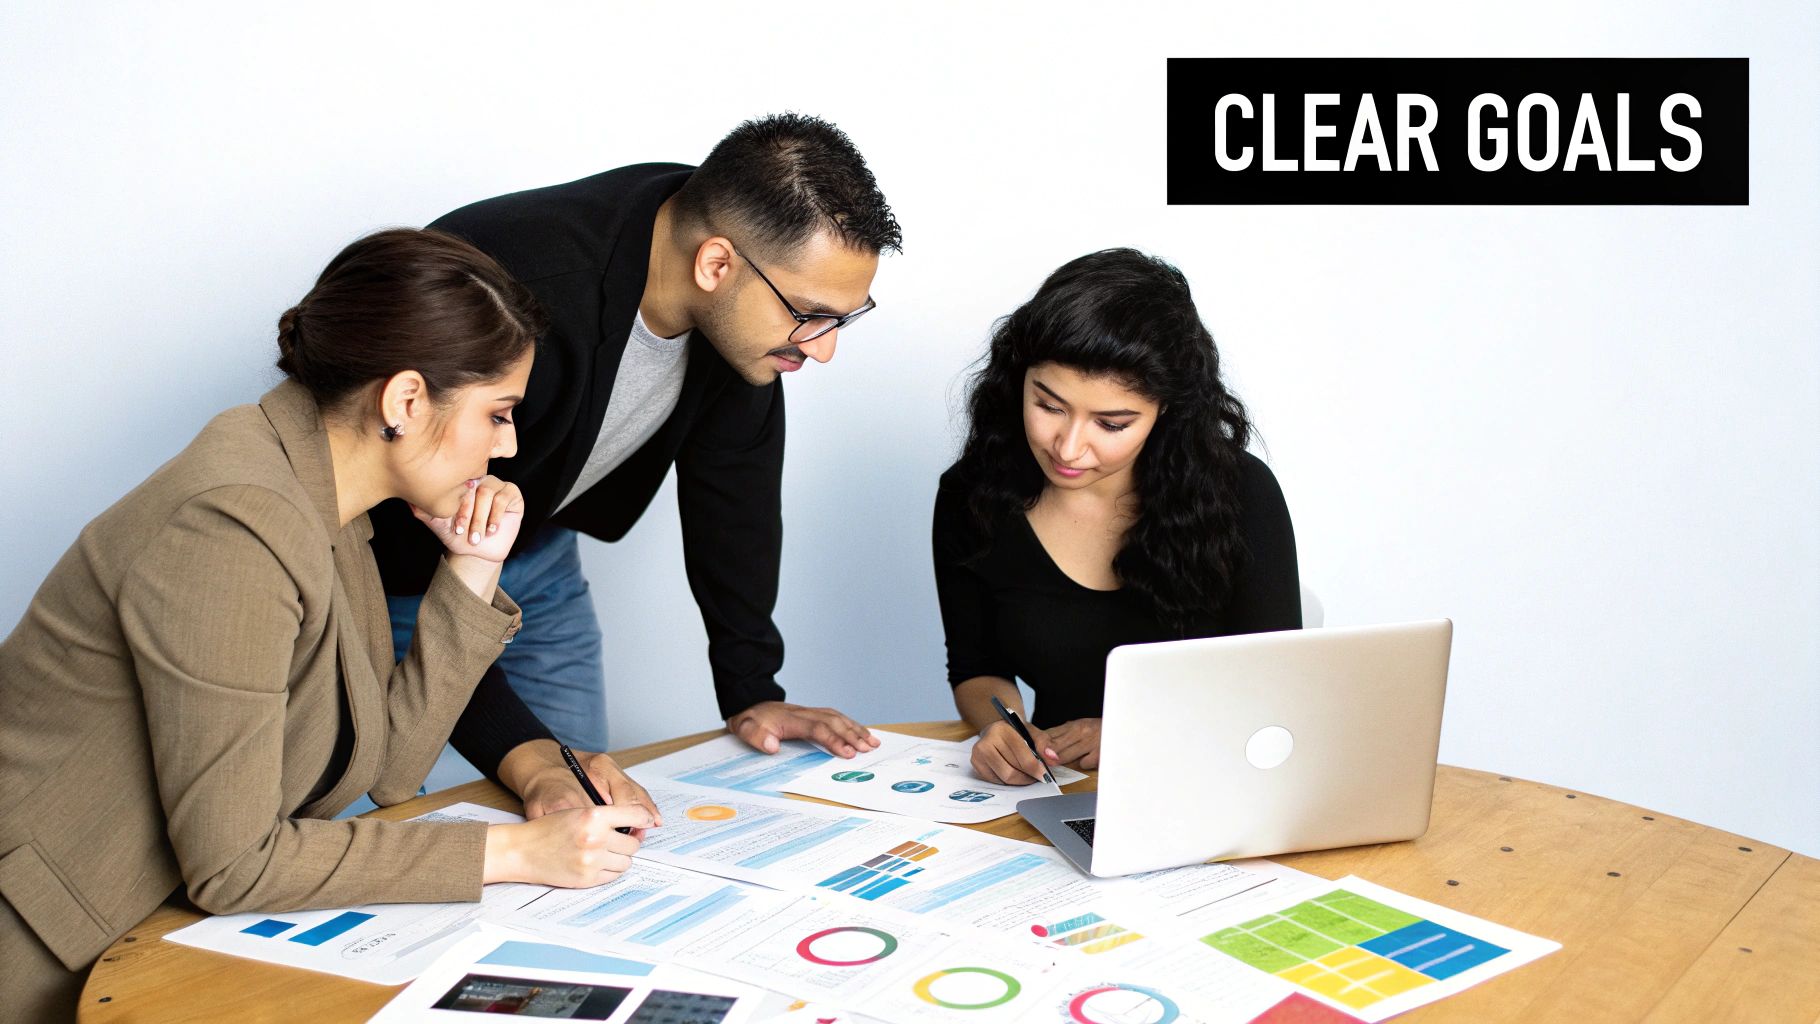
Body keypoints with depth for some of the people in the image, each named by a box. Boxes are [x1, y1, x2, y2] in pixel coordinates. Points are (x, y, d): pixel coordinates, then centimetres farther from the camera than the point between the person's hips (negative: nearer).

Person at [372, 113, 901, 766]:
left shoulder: (752, 301, -17)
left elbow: (733, 490, -5)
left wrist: (752, 689, -5)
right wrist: (521, 751, -42)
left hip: (539, 558, 6)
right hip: (389, 569, -6)